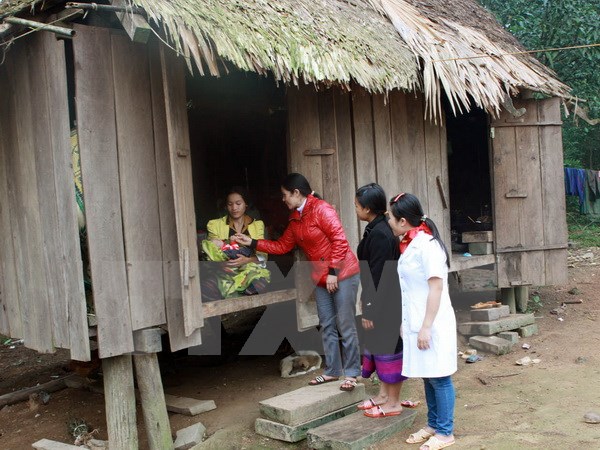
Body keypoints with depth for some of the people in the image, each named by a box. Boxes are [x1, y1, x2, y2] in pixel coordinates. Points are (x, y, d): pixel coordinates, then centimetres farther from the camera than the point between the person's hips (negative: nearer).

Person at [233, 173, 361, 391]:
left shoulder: (321, 209, -15)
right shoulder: (295, 218, 12)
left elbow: (340, 239, -20)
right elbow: (282, 246, 17)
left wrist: (333, 272, -20)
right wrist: (252, 243, 12)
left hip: (342, 274, -8)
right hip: (321, 278, 8)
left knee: (345, 326, -2)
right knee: (327, 326, 12)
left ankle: (351, 373, 8)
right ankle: (332, 370, 23)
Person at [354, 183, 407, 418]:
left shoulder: (379, 234, -22)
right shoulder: (377, 229, 8)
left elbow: (378, 275, -23)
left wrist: (370, 310, -19)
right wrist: (369, 306, 20)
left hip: (385, 303, -10)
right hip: (381, 301, 10)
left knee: (388, 347, 2)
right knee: (379, 345, 18)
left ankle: (393, 402, 16)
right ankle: (384, 393, 32)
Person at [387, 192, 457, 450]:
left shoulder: (426, 244, -17)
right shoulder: (409, 244, 9)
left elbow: (437, 287, -19)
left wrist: (426, 327, -20)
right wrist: (407, 323, 15)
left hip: (433, 324, -8)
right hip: (416, 322, 8)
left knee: (439, 377, 3)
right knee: (427, 377, 16)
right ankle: (433, 425, 29)